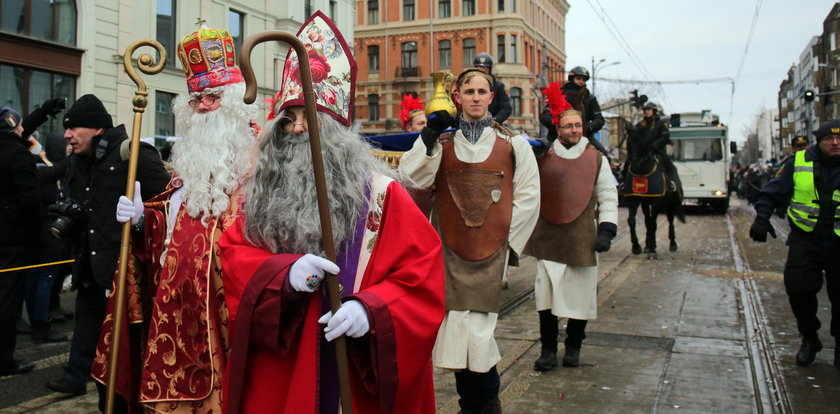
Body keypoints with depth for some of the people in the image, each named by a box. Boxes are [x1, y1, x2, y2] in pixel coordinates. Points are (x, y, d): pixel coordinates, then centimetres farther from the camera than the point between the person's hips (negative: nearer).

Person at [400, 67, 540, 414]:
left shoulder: (512, 144, 5)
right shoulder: (442, 141, 8)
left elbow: (528, 197, 6)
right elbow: (413, 179, -5)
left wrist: (509, 240, 3)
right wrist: (429, 137, -12)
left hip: (490, 252, -1)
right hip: (450, 250, 2)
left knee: (478, 331, -6)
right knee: (455, 327, 2)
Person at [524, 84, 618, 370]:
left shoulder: (596, 159, 5)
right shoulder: (543, 157, 5)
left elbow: (608, 197, 5)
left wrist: (606, 230, -3)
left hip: (582, 239, 0)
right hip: (548, 239, 1)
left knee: (580, 294, 6)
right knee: (546, 295, 3)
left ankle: (573, 347, 24)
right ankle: (548, 350, 15)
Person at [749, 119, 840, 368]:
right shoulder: (798, 163, -1)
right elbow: (773, 192, 5)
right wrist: (762, 217, -9)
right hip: (805, 239, 1)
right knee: (799, 290, -3)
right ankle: (809, 339, 20)